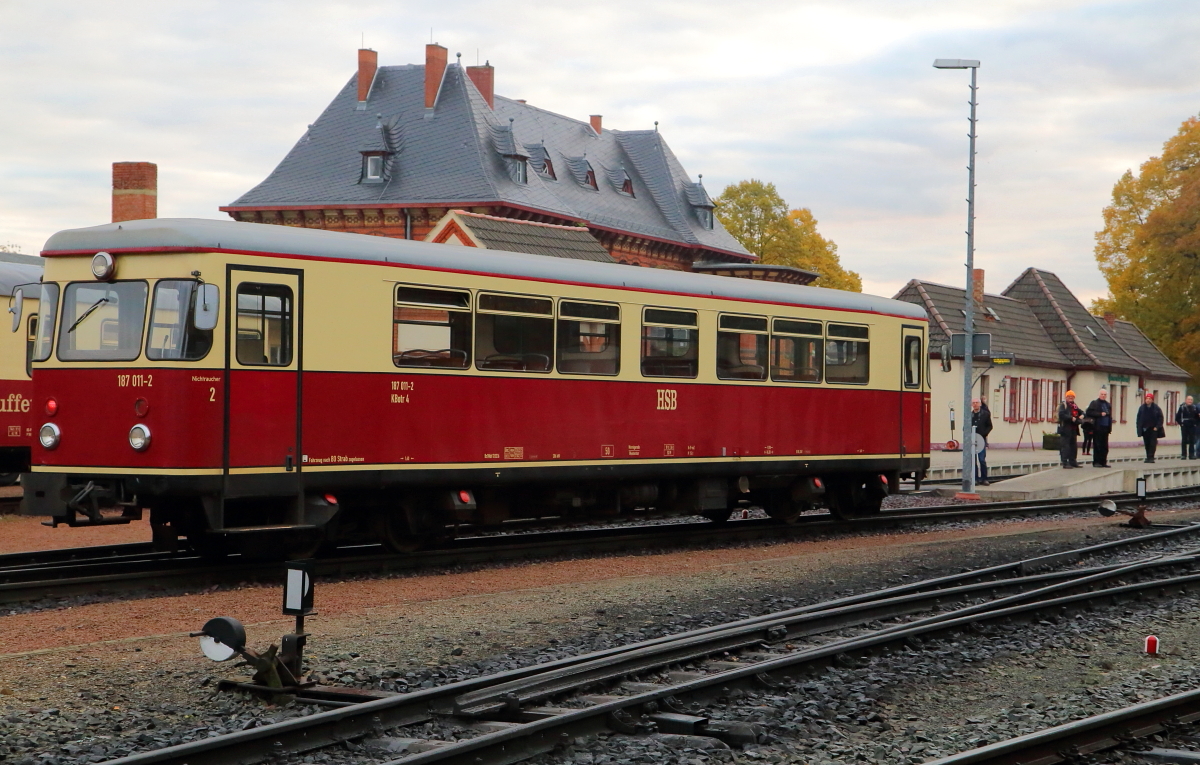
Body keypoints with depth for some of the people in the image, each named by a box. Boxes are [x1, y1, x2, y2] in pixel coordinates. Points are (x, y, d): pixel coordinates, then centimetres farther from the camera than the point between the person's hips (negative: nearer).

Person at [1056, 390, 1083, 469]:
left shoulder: (1074, 406, 19)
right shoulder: (1063, 405, -5)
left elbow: (1081, 412, 26)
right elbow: (1061, 415, -19)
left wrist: (1082, 415, 2)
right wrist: (1071, 418, -21)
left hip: (1073, 429, 8)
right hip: (1065, 429, -8)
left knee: (1073, 446, 13)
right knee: (1065, 446, -9)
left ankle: (1072, 461, 21)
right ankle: (1065, 462, -9)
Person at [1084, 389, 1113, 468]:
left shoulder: (1108, 405, 19)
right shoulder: (1094, 403, 1)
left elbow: (1110, 416, 19)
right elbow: (1089, 413, -11)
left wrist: (1109, 428, 10)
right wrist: (1100, 414, -15)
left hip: (1105, 428, 5)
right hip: (1097, 428, -5)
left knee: (1105, 446, 4)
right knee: (1097, 445, -5)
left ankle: (1103, 462, 8)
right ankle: (1096, 462, -1)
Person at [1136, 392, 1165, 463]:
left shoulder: (1156, 408, -3)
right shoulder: (1142, 408, 3)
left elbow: (1160, 418, -2)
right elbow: (1139, 418, 5)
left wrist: (1157, 427, -9)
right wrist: (1140, 428, -2)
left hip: (1153, 429, -3)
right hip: (1145, 429, 3)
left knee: (1153, 443, -8)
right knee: (1147, 444, 7)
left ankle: (1151, 457, -9)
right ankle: (1148, 457, 14)